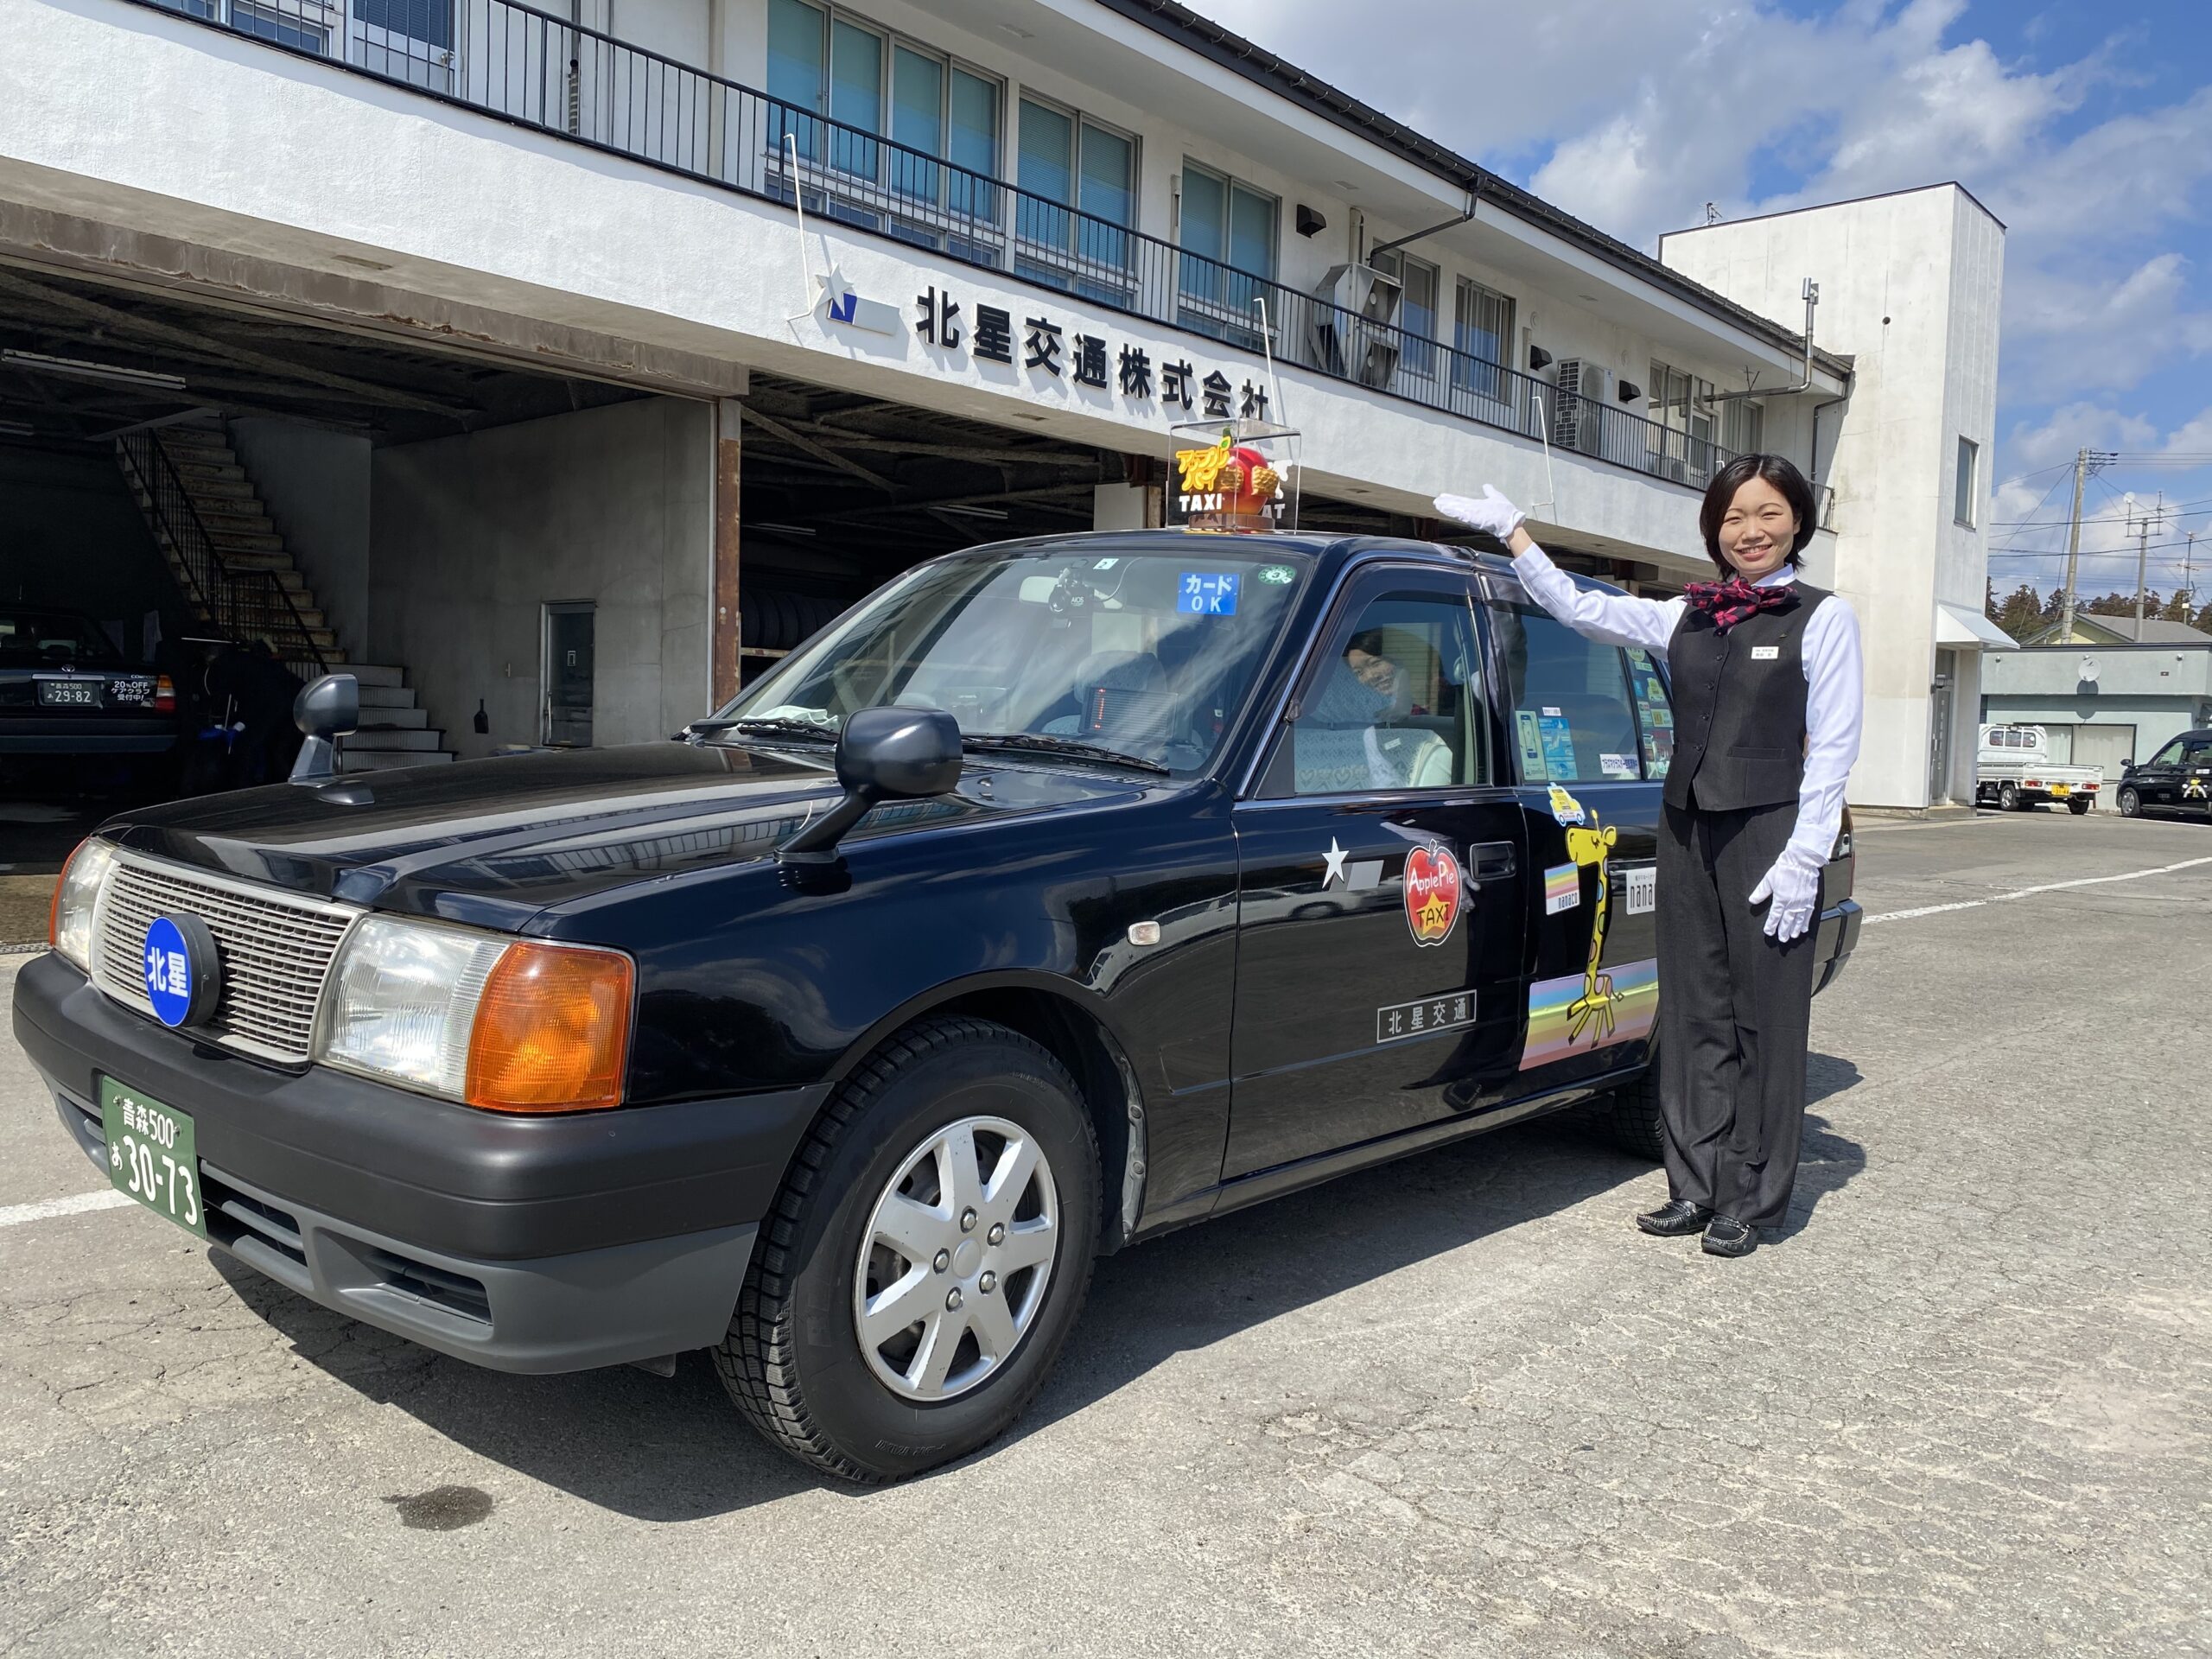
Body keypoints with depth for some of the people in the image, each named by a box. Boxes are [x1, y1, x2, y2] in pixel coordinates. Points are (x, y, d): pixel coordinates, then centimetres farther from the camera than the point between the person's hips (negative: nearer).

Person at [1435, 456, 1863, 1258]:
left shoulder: (1824, 618, -1)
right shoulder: (1684, 617, 12)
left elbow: (1833, 744, -6)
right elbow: (1577, 607, 15)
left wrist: (1804, 855, -13)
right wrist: (1510, 531, 11)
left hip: (1769, 831, -5)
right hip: (1687, 829, 5)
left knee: (1764, 1018, 1)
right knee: (1694, 1013, 8)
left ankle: (1752, 1198, 10)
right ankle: (1697, 1186, 16)